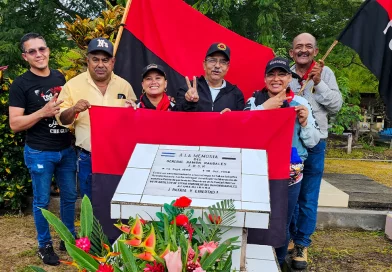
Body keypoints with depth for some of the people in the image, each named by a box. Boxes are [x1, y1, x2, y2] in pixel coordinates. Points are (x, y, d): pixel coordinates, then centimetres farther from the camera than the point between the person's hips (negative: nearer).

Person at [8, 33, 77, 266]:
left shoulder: (60, 77, 6)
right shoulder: (21, 84, -9)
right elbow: (15, 124, -12)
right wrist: (43, 112, -23)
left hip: (67, 149, 5)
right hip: (39, 153, -5)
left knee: (70, 196, 14)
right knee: (42, 201, 8)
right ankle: (45, 245, 26)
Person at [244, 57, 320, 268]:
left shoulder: (300, 103, 3)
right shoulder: (254, 101, -1)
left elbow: (312, 142, 5)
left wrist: (304, 122, -12)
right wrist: (265, 108, -19)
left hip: (290, 177, 2)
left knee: (282, 225, 13)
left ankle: (278, 263, 36)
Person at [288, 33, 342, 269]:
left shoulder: (325, 73, 1)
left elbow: (336, 105, -6)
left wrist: (319, 83, -14)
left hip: (314, 144, -1)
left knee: (308, 198, 6)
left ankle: (302, 244, 20)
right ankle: (288, 237, 31)